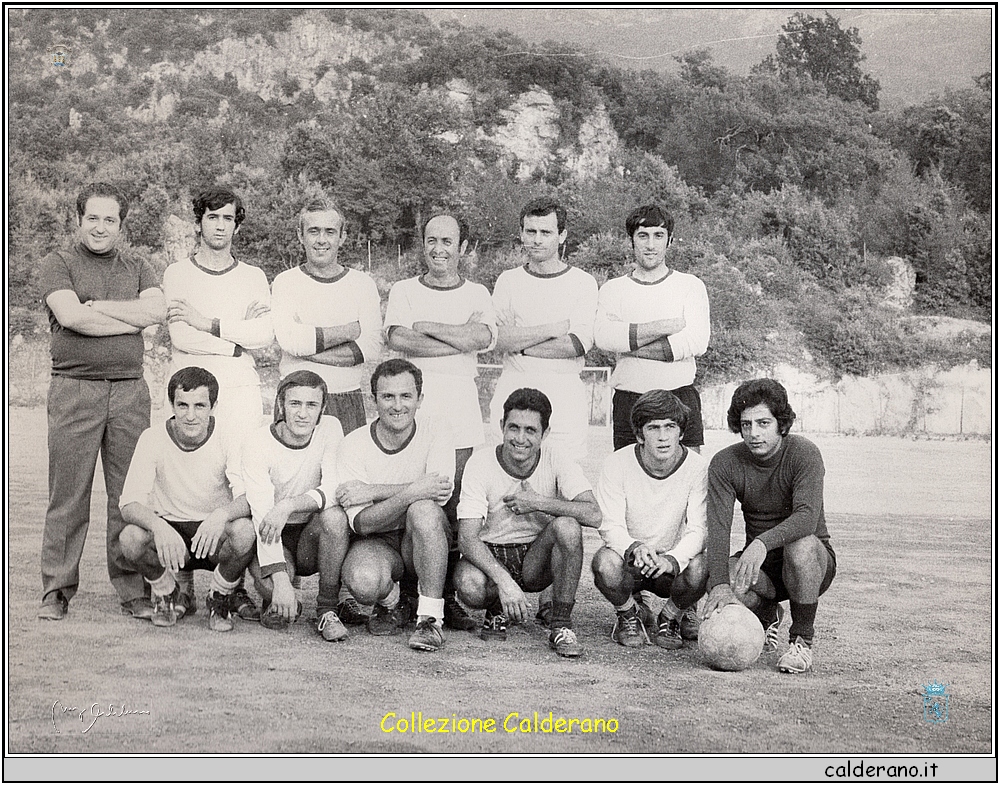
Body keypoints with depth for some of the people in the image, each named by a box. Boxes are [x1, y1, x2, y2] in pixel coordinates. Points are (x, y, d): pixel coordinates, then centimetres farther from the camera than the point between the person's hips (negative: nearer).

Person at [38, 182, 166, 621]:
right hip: (74, 388, -2)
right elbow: (71, 317, -10)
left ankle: (133, 591, 8)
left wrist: (92, 305, -5)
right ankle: (56, 591, 7)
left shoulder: (138, 269, 17)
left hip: (129, 391, 2)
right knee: (67, 494, -1)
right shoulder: (59, 264, 7)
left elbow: (156, 311, -4)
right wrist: (133, 321, -4)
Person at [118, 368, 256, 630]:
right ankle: (169, 597, 3)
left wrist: (222, 514, -48)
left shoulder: (228, 441, -13)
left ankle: (220, 600, -2)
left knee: (244, 531, -34)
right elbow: (129, 504, -18)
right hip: (169, 531, 1)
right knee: (130, 537, -31)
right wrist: (158, 526, -40)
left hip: (216, 535, -1)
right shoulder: (153, 439, -11)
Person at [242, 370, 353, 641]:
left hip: (312, 539, 2)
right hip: (273, 540, -2)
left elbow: (335, 490, -18)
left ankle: (327, 610, -15)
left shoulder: (330, 429, -7)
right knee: (269, 583, -33)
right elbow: (263, 517, -23)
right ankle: (277, 603, 6)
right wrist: (281, 580, -34)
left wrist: (289, 505, -37)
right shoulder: (257, 444, -15)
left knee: (334, 516, -30)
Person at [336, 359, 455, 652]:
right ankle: (390, 604, 4)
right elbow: (361, 523, -17)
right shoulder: (354, 445, -7)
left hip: (423, 541, 1)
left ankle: (431, 617, -25)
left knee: (423, 509, -33)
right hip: (376, 541, 0)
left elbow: (440, 494, -25)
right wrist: (411, 491, -32)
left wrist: (372, 491, -25)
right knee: (363, 580, -35)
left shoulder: (437, 438, -5)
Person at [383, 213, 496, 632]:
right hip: (413, 403, -1)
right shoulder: (404, 291, 12)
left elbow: (483, 337, -6)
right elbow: (398, 338, -7)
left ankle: (448, 598, 5)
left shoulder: (477, 294, 15)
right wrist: (460, 341, -6)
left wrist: (426, 326, -5)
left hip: (461, 405, 1)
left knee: (454, 507, -1)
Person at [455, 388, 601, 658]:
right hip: (490, 555, -1)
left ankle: (562, 626, -15)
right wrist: (503, 580, -35)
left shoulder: (557, 459, -11)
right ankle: (497, 611, 4)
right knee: (469, 585, -35)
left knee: (567, 526, -30)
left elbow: (594, 515, -23)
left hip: (537, 558, 1)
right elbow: (468, 537, -21)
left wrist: (539, 503, -25)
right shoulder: (481, 463, -14)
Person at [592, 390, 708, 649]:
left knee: (699, 568, -33)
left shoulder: (697, 467, -13)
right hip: (630, 559, 0)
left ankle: (672, 616, 3)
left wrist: (672, 559, -38)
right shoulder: (617, 464, -13)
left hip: (674, 562, 0)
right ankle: (629, 614, 2)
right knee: (604, 562, -34)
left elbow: (698, 530, -17)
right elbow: (611, 527, -15)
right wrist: (635, 548, -39)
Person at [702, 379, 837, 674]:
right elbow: (718, 527, -19)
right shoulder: (725, 463, -8)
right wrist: (720, 584, -36)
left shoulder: (804, 453, -17)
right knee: (723, 583, -30)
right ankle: (767, 615, 8)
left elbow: (807, 517, -32)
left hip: (816, 561, -3)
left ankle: (802, 641, -16)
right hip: (760, 563, 3)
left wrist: (763, 543, -50)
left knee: (801, 544, -37)